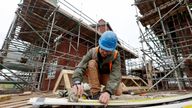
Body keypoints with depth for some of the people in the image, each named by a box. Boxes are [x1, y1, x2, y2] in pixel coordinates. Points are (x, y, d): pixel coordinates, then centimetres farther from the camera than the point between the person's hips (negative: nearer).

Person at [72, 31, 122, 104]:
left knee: (118, 92, -25)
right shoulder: (92, 52, -24)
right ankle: (95, 94, -24)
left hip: (105, 77, 1)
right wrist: (77, 82, -55)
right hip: (92, 76, 0)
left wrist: (108, 91, -52)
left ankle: (104, 91, 8)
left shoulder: (116, 55, -23)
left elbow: (115, 75, -35)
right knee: (92, 63, -31)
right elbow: (80, 67, -35)